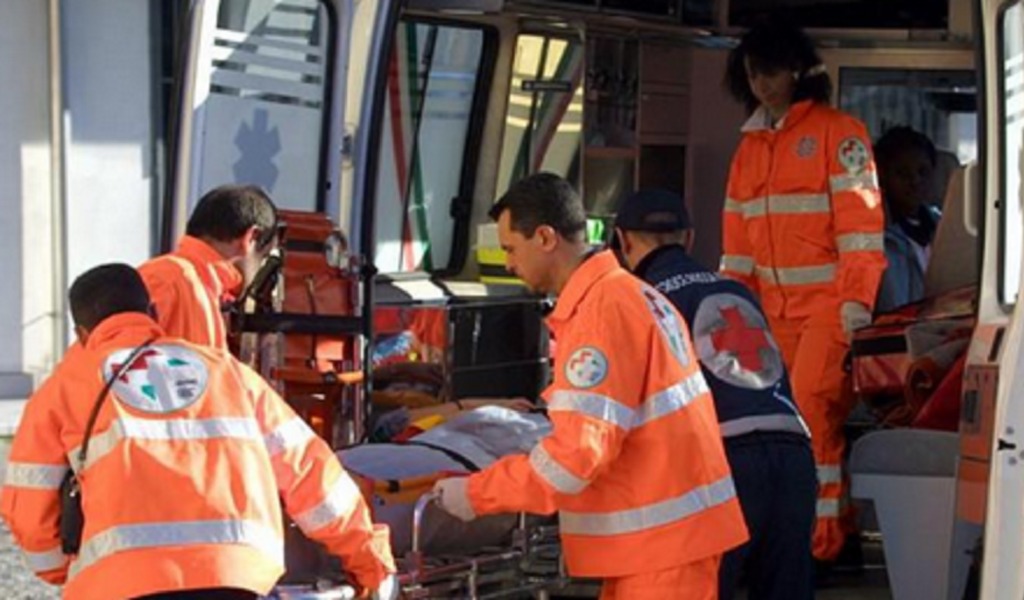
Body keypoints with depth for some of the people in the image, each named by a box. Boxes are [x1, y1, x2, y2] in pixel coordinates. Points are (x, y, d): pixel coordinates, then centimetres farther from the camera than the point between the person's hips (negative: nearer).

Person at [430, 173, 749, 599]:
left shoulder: (601, 310, -18)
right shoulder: (628, 294, 14)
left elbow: (581, 449, -23)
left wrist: (477, 494, -15)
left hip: (664, 538, -10)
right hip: (659, 535, 10)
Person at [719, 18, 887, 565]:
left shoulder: (837, 132, -3)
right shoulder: (750, 146, 16)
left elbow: (860, 223, -10)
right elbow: (737, 238, 18)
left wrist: (856, 304, -17)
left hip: (828, 302, -6)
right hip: (774, 308, 6)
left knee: (812, 407, -15)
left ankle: (823, 536, -10)